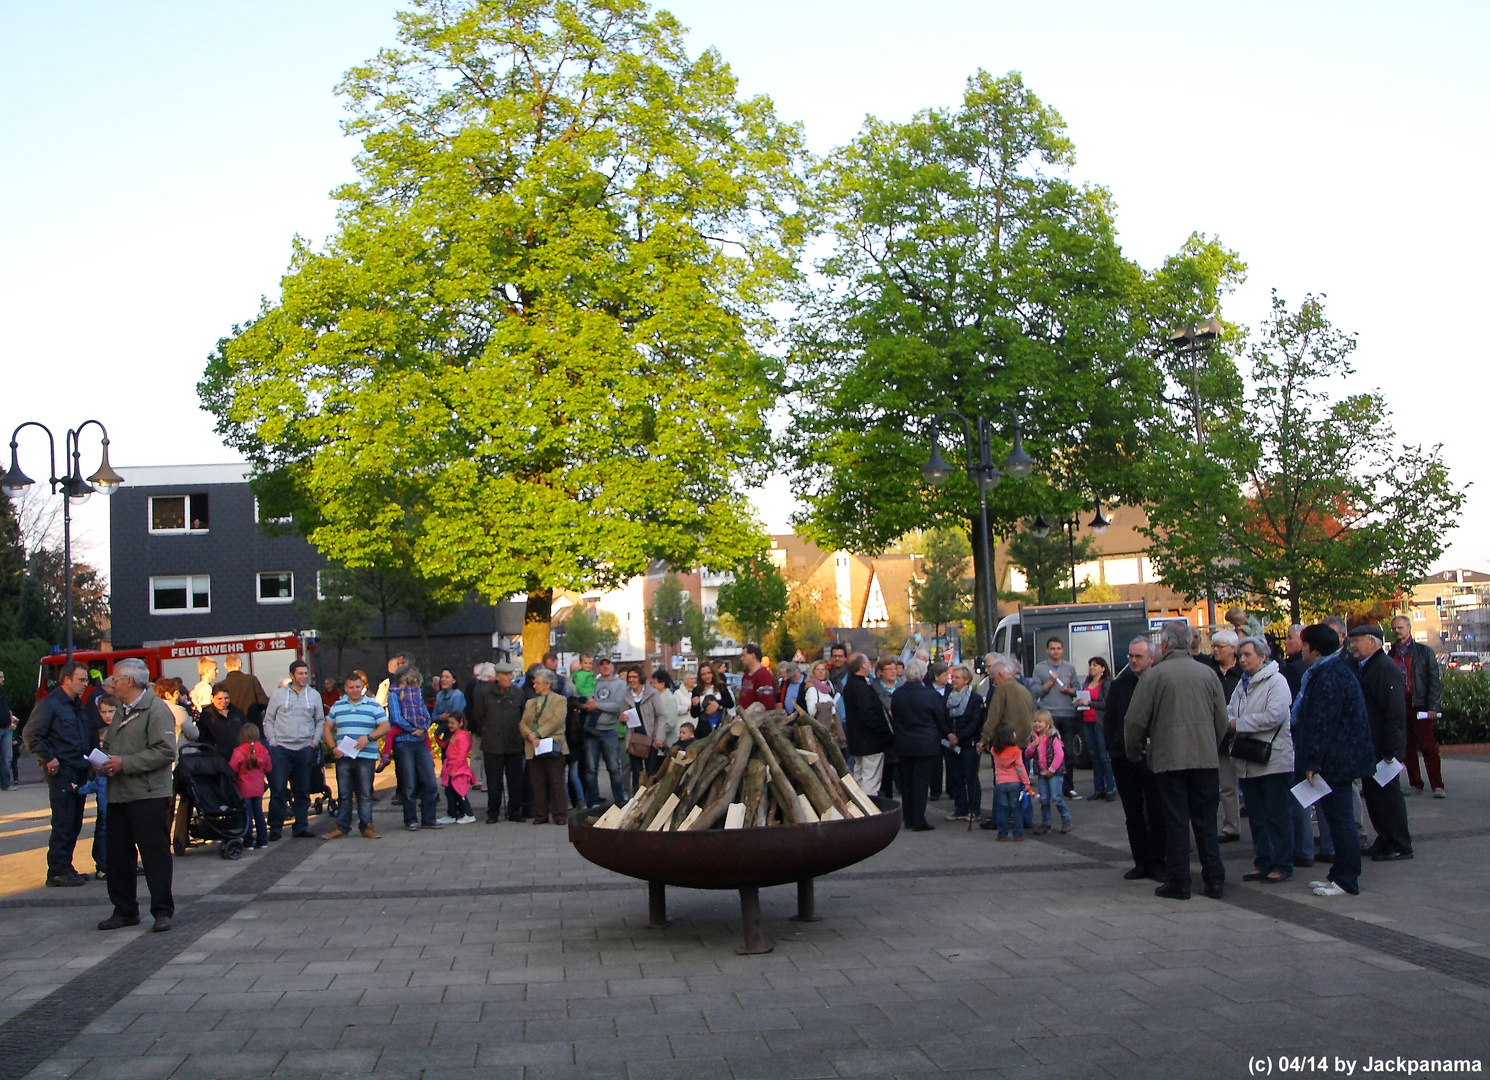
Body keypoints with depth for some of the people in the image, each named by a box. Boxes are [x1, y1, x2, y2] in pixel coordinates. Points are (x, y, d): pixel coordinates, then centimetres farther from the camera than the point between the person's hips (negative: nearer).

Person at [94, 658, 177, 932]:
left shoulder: (155, 709, -9)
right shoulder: (121, 711, 20)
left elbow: (165, 752, -18)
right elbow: (109, 745, 30)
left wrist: (125, 763, -18)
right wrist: (102, 763, 7)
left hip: (148, 796, -9)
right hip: (118, 795, 9)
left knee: (155, 854, -4)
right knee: (118, 855, 11)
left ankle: (162, 912, 3)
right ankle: (124, 910, 21)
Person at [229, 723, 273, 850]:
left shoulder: (239, 752, -16)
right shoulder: (263, 751, -1)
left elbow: (231, 769, -14)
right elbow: (268, 768, 8)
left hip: (244, 788, -5)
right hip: (259, 787, 5)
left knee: (247, 815, 2)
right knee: (259, 813, 14)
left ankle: (249, 842, 3)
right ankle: (263, 840, 16)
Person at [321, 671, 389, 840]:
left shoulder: (374, 706, 4)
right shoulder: (337, 707, 13)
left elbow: (385, 727, -2)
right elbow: (327, 728, 15)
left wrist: (368, 737, -17)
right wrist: (333, 747, -1)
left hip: (366, 757, -2)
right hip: (343, 757, 2)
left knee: (365, 794, 0)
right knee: (343, 794, 6)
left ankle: (367, 826, 7)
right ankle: (342, 827, 11)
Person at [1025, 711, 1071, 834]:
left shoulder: (1053, 737, -12)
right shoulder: (1033, 737, 7)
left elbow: (1059, 754, -17)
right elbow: (1027, 756, 10)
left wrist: (1052, 769, -16)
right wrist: (1032, 746, -9)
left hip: (1054, 772, -6)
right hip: (1041, 773, 6)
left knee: (1056, 798, -8)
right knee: (1044, 799, 7)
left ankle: (1066, 819, 9)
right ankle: (1045, 823, 16)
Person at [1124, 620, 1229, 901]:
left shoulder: (1155, 674, -6)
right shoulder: (1207, 674, 5)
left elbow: (1135, 720, -5)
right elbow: (1221, 720, 10)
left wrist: (1134, 752, 12)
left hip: (1170, 759, -3)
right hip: (1205, 759, 3)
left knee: (1176, 821, 1)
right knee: (1206, 820, 10)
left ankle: (1178, 882, 4)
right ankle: (1214, 880, 12)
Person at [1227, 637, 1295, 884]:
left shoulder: (1276, 681, -8)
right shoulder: (1243, 683, 17)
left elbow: (1275, 715, -21)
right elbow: (1229, 713, 13)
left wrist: (1240, 724, -13)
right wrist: (1236, 726, -10)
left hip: (1273, 759, -8)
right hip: (1248, 762, 8)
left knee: (1277, 816, -1)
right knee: (1256, 817, 11)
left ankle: (1282, 865, 6)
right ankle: (1263, 864, 19)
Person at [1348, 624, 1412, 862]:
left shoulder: (1385, 667, -17)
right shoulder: (1362, 668, 14)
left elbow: (1395, 712, -22)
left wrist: (1390, 749, -23)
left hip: (1383, 746, -10)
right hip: (1368, 745, 10)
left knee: (1387, 793, -2)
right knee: (1372, 793, 14)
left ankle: (1399, 847, 6)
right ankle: (1385, 841, 24)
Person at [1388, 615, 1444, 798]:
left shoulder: (1424, 651, 2)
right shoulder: (1391, 655, 11)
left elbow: (1434, 680, -2)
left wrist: (1432, 707, -9)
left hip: (1419, 706, -4)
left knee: (1427, 746, -6)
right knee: (1407, 748, 7)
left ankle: (1437, 785, -3)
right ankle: (1415, 784, 15)